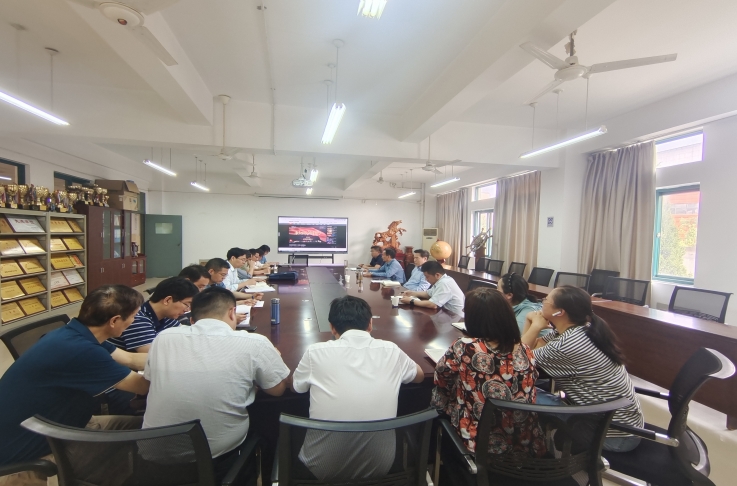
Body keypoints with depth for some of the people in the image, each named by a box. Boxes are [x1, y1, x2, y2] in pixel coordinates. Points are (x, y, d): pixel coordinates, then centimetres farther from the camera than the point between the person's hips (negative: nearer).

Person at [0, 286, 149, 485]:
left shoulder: (76, 334, -5)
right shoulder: (79, 350, -35)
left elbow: (131, 359, 7)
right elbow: (144, 386, -23)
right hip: (20, 456, -8)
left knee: (139, 424, 2)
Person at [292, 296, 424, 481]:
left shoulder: (316, 352, -17)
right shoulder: (391, 351, -12)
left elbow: (294, 386, 5)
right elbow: (419, 375, 10)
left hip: (323, 469, -1)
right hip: (379, 467, 2)